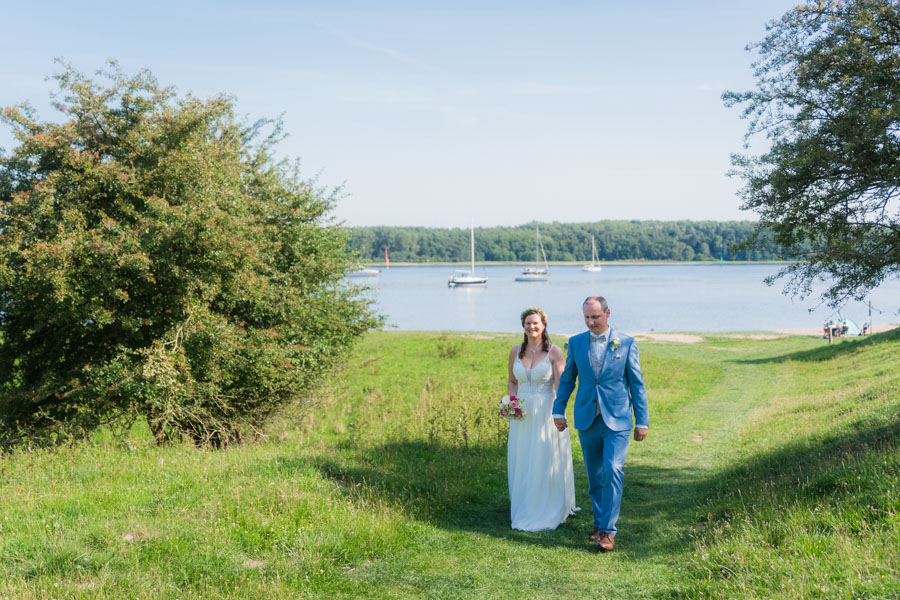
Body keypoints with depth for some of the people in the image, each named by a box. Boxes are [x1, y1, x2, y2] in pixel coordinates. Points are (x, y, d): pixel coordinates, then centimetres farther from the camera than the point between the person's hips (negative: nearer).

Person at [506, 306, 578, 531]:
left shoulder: (554, 352, -6)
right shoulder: (516, 352, 6)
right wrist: (512, 400, 1)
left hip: (546, 413, -4)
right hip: (522, 415, 4)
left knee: (546, 463, 1)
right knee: (522, 464, 9)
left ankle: (548, 512, 16)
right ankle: (524, 512, 23)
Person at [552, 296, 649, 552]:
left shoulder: (626, 343, -2)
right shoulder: (576, 342, 4)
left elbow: (637, 384, 0)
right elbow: (567, 379, 14)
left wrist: (642, 421, -1)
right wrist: (558, 410, 9)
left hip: (617, 420, -3)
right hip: (587, 420, 3)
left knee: (613, 471, -14)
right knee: (595, 476, 11)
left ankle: (608, 530, -6)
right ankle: (599, 522, 26)